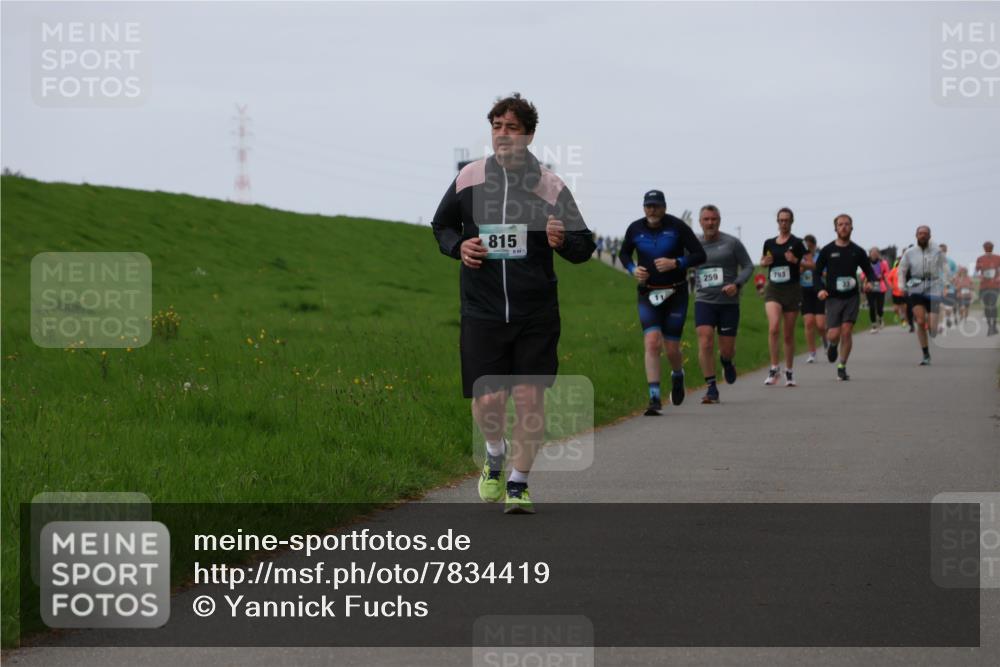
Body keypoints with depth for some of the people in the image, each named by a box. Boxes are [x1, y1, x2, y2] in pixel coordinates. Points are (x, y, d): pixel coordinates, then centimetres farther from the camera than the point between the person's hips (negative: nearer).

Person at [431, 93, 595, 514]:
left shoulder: (550, 187, -1)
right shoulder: (469, 178, 4)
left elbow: (584, 246, 4)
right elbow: (442, 225, 19)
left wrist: (563, 241, -18)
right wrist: (458, 246, -2)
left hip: (536, 313, -1)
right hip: (482, 310, 1)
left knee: (530, 396, -3)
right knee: (487, 400, -6)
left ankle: (519, 485, 14)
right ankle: (495, 453, 28)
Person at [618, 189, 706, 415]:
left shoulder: (677, 227, -8)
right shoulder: (635, 229, 0)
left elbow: (700, 255, -7)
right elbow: (624, 254, 17)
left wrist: (675, 263, -21)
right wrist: (633, 269, -4)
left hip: (675, 294, -1)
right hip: (648, 295, 1)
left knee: (671, 348, 2)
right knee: (652, 343, -15)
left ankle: (678, 376, 38)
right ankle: (654, 398, -15)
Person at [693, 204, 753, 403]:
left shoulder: (732, 243, -2)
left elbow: (748, 266, 0)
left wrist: (737, 284, -16)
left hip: (728, 303, -1)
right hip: (704, 302, 1)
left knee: (727, 350, 4)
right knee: (705, 343, -18)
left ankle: (726, 362, 43)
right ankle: (712, 389, -12)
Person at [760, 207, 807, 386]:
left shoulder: (797, 243, -3)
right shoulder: (769, 243, 8)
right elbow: (762, 262, 22)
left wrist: (796, 260, -24)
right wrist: (765, 262, -1)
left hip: (792, 290, -1)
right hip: (773, 290, 1)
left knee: (789, 334, 5)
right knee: (773, 328, -20)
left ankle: (788, 372, 18)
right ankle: (774, 368, -11)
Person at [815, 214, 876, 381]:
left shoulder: (858, 251, 6)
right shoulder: (827, 250, 3)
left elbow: (869, 271, 13)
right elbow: (817, 272, 8)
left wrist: (870, 282, -10)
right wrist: (820, 289, -10)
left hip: (851, 297, 1)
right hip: (833, 297, -1)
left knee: (847, 332, -9)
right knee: (834, 334, -10)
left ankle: (842, 367, 3)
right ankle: (833, 346, 28)